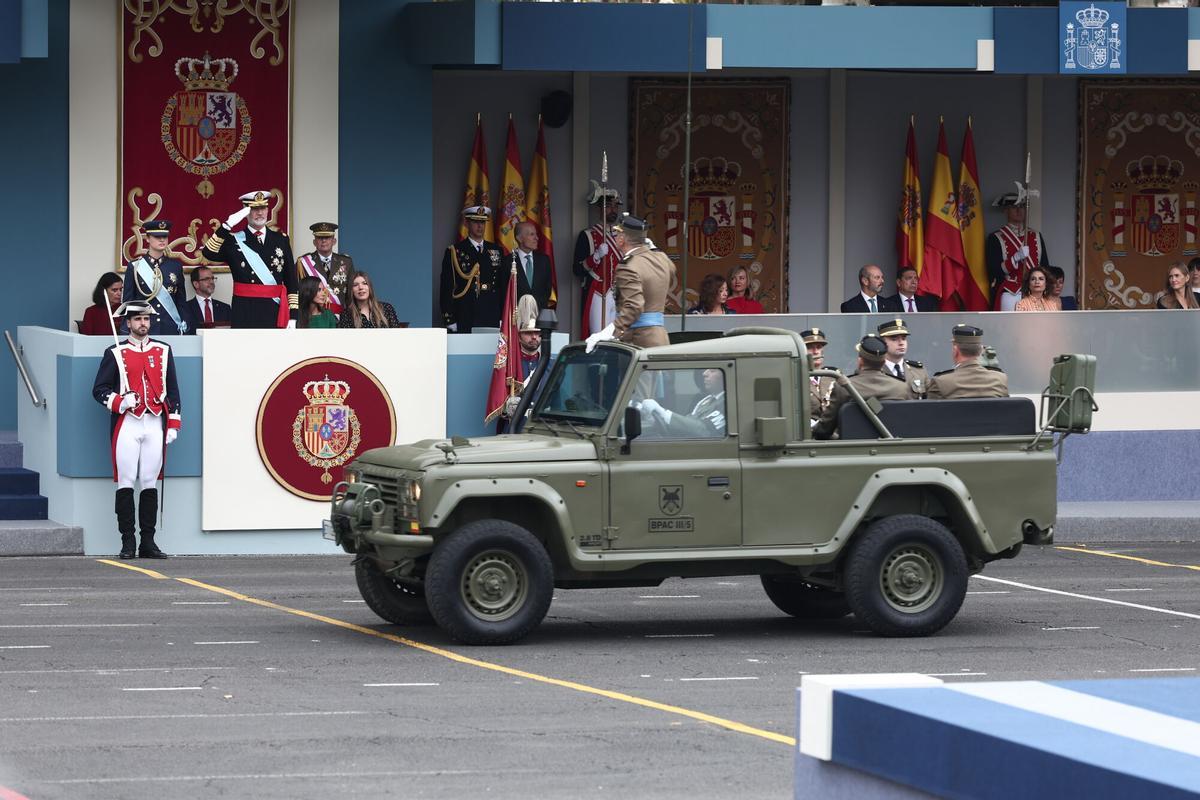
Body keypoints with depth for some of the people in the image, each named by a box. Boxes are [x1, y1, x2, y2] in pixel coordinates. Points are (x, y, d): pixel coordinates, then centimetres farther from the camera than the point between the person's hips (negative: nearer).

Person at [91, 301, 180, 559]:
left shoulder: (163, 351, 12)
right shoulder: (115, 353, 4)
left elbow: (172, 390, 14)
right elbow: (99, 389, 3)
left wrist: (173, 424, 7)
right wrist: (119, 403, -15)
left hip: (155, 424, 2)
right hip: (126, 424, -2)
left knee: (150, 484, 3)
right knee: (125, 483, -4)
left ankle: (148, 542, 7)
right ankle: (127, 543, 0)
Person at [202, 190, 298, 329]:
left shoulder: (281, 239, 11)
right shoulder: (234, 241, 5)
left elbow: (291, 281, 10)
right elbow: (210, 254, -14)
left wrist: (293, 315, 3)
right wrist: (227, 226, -20)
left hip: (275, 312, 2)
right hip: (245, 314, -2)